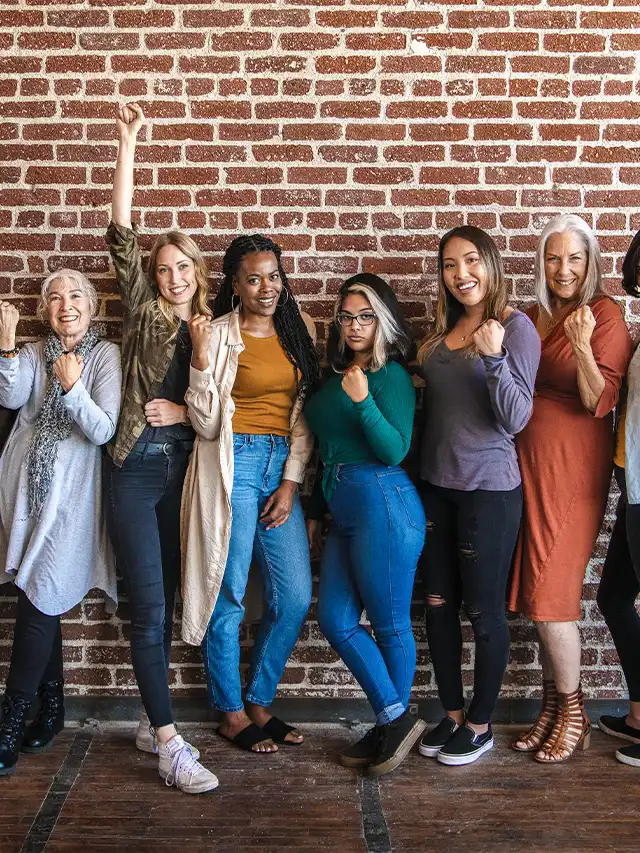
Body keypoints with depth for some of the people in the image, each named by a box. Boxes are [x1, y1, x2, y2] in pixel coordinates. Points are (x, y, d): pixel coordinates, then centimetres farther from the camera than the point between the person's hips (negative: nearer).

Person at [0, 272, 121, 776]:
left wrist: (72, 388, -25)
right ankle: (51, 710, 24)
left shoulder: (107, 356, -1)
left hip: (71, 495, -4)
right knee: (42, 602, 9)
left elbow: (103, 431, -12)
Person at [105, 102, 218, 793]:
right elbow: (120, 237, -5)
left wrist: (185, 412, -7)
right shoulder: (143, 315, 5)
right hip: (136, 467, -3)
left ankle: (152, 721, 24)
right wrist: (127, 145, -8)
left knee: (163, 602, 12)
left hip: (184, 468, 3)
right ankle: (170, 744, -4)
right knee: (150, 606, -7)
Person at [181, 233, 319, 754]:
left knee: (295, 598, 3)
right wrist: (201, 358, -19)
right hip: (232, 466, -5)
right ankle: (231, 713, 20)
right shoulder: (219, 335, -3)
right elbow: (207, 424, -8)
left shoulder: (294, 332, 11)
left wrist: (291, 482, 1)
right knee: (229, 597, 2)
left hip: (282, 468, 5)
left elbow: (303, 415, 10)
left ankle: (260, 703, 22)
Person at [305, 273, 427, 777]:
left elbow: (395, 451, -14)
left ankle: (394, 725, 18)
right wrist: (316, 511, 25)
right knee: (336, 621, 8)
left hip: (382, 504, -9)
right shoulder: (336, 376, 17)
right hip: (344, 511, 9)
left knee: (390, 623, 2)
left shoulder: (391, 375, -6)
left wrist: (363, 401, -25)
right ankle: (395, 720, 18)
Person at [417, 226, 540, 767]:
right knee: (438, 604, 12)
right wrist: (423, 367, 6)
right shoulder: (443, 331, 10)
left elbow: (515, 419, -17)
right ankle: (451, 714, 28)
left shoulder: (515, 326, -9)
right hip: (436, 484, 7)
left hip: (489, 488, -6)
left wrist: (494, 358, -27)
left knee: (484, 610, 5)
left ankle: (481, 725, 22)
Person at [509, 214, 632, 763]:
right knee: (539, 593, 10)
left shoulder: (606, 315, -8)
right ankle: (553, 704, 24)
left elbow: (600, 402, -14)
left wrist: (582, 345, -27)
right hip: (529, 462, 6)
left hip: (573, 466, -6)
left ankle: (573, 712, 17)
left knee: (548, 594, -2)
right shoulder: (535, 316, 12)